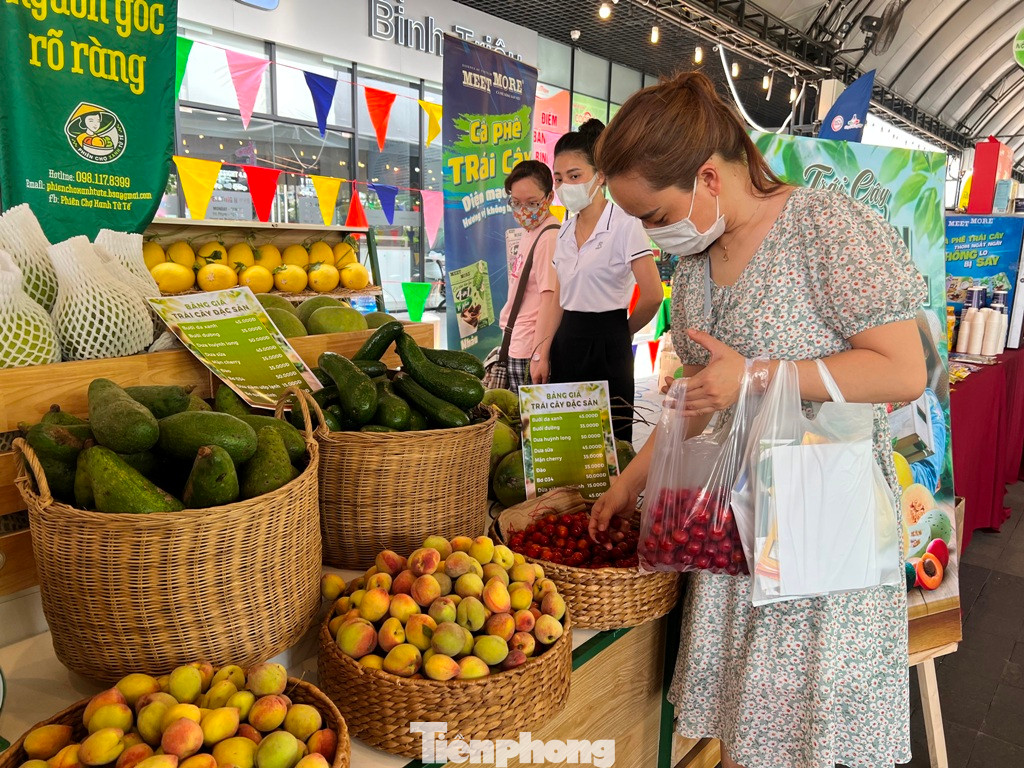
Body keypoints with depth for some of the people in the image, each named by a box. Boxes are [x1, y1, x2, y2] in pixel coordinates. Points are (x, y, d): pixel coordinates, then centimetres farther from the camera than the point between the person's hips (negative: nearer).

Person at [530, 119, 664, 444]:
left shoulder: (624, 223, -10)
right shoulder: (566, 229, 11)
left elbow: (653, 296, -15)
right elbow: (557, 298, 10)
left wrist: (623, 332, 0)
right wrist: (542, 354, 2)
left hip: (606, 346, -6)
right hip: (565, 342, 6)